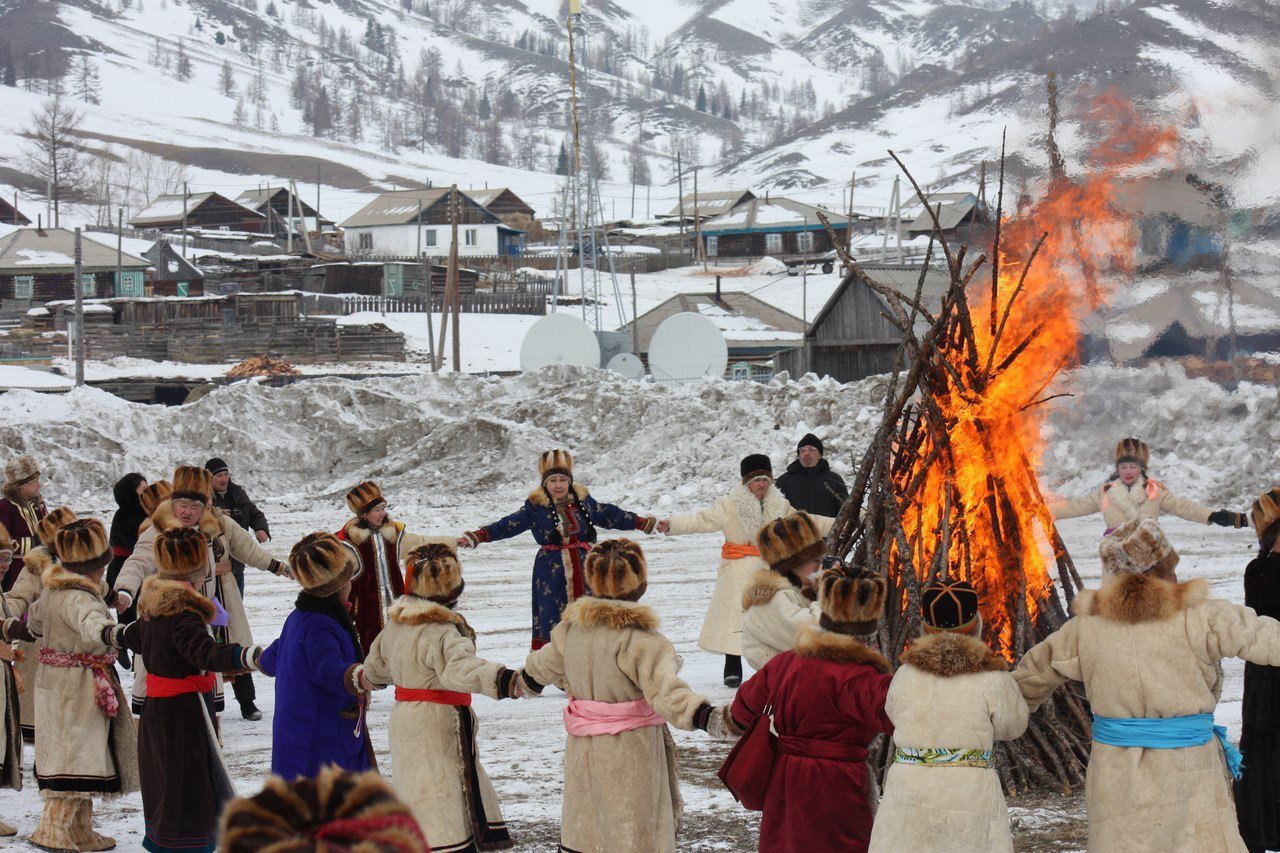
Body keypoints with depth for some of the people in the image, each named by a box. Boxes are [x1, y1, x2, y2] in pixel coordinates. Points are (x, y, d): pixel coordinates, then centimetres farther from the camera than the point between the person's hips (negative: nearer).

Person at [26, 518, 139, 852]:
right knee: (75, 753, -7)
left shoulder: (51, 591, 9)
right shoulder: (79, 598, -22)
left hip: (54, 680, 10)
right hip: (78, 686, -10)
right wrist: (106, 631, -56)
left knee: (66, 753, 15)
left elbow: (36, 620, 29)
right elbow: (88, 622, -44)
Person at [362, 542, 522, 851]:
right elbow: (459, 668, -39)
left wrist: (365, 679, 50)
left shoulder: (395, 624, 9)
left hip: (404, 719, 10)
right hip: (436, 729, -10)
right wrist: (502, 680, -54)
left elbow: (375, 667, 26)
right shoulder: (441, 632, -20)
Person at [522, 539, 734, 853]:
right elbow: (665, 689, -32)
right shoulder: (639, 638, -20)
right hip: (631, 753, -7)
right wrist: (709, 717, -43)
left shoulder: (571, 627, 2)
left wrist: (528, 676, 45)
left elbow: (545, 665, 21)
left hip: (583, 752, 7)